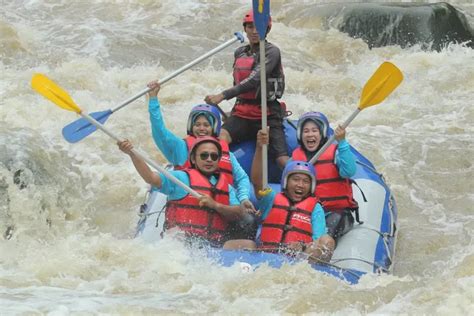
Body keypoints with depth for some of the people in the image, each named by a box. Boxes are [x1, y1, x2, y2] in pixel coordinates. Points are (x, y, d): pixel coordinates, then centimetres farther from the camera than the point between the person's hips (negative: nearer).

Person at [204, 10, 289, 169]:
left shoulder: (272, 51, -7)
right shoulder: (239, 53, 14)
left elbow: (254, 80, -20)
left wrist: (223, 95, -27)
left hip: (268, 115, -5)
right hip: (242, 113, 5)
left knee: (283, 161, -16)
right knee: (221, 137, -26)